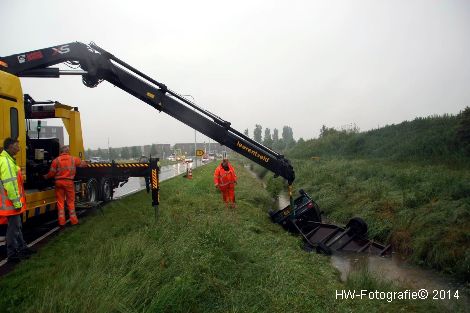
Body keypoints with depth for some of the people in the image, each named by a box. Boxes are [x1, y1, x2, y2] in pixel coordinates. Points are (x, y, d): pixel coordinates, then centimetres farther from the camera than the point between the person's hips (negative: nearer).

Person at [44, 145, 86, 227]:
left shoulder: (56, 160, -1)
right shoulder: (73, 159, 2)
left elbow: (52, 173, -1)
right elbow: (83, 164, 16)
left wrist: (46, 177, 19)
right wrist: (84, 163, 40)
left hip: (59, 182, 0)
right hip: (69, 182, 0)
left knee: (60, 202, 8)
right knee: (71, 202, 8)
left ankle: (61, 222, 11)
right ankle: (73, 220, 12)